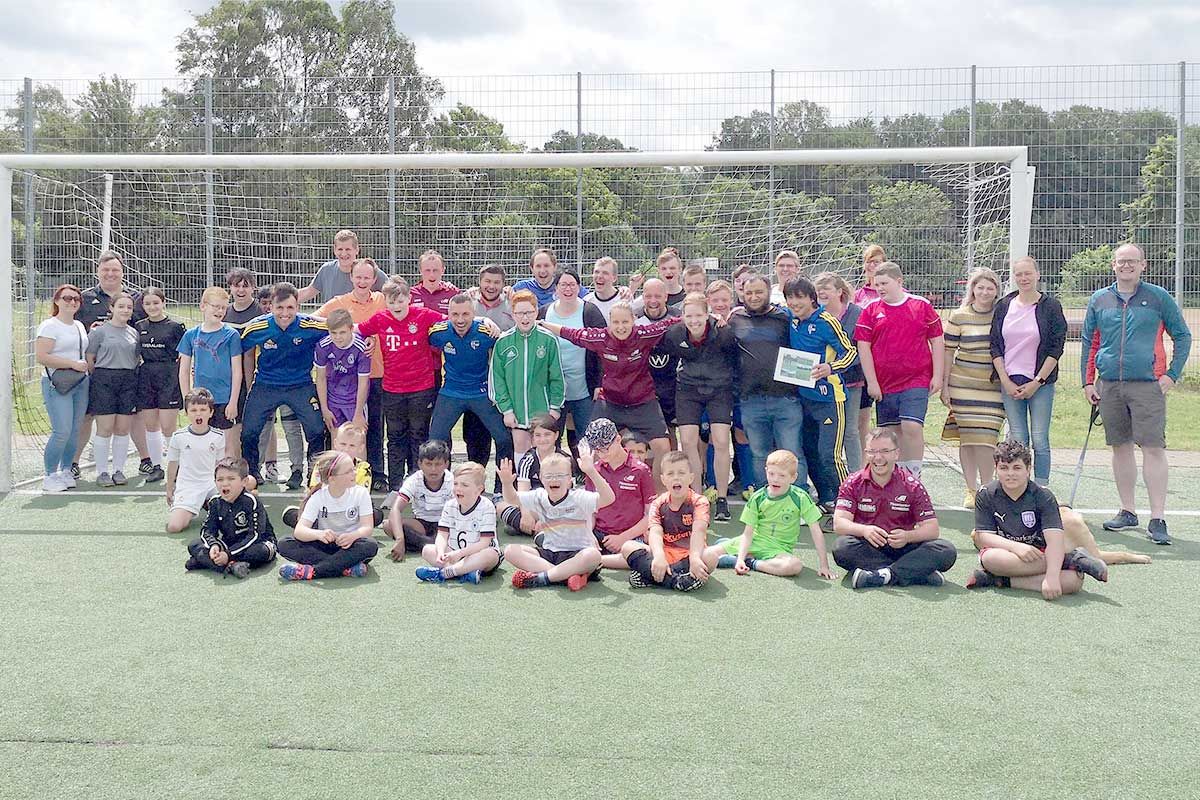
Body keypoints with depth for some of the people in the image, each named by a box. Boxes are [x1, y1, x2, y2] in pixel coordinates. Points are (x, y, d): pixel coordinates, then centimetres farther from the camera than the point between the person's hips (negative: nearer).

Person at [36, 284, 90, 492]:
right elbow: (41, 356, -16)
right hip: (57, 384, -7)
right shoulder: (49, 326, -6)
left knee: (75, 430, 7)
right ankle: (50, 476, 0)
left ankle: (66, 471, 18)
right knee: (62, 431, -12)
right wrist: (72, 364, -17)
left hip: (81, 383, 7)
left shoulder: (80, 325, 17)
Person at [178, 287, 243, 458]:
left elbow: (237, 371, -4)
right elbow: (184, 371, 9)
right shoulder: (191, 335, 4)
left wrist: (233, 401, -8)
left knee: (227, 444, 2)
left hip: (224, 400, -3)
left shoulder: (231, 335, -4)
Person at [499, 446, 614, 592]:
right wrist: (507, 483, -6)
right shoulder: (539, 497, 5)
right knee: (511, 551, -16)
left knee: (593, 555, -38)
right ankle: (566, 576, -27)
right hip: (549, 553, 5)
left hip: (577, 553, -5)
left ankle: (541, 578, -26)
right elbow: (512, 499, 17)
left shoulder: (579, 497, -11)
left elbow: (608, 498, -27)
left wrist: (591, 472, -41)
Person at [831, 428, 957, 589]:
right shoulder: (854, 483, 0)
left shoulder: (912, 485, 1)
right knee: (842, 547, -34)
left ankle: (882, 575, -33)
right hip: (867, 548, -1)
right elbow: (839, 524, -12)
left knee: (946, 550, -22)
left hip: (902, 548, 1)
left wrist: (907, 536, -26)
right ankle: (919, 573, -30)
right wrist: (864, 530, -33)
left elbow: (932, 528, -5)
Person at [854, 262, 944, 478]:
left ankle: (913, 476, -1)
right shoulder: (871, 311, 4)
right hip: (884, 384, 2)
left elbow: (937, 341, 6)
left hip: (917, 381, -2)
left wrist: (937, 376, 0)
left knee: (912, 427, -14)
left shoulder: (922, 306, 3)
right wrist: (872, 381, -4)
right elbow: (863, 347, 1)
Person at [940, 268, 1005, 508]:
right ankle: (971, 489, 12)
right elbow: (947, 352, 3)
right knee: (967, 437, 3)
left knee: (986, 437, -6)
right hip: (963, 385, 0)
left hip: (994, 386, 0)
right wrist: (944, 385, 1)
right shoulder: (959, 316, 1)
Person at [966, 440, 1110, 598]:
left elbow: (1054, 539, -20)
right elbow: (984, 536, -9)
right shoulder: (986, 495, -3)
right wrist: (1016, 546, -27)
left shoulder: (1043, 496, -8)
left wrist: (1051, 578, -35)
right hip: (1006, 553, 2)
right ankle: (1070, 559, -24)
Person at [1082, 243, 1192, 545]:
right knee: (1121, 447, 10)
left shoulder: (1158, 297, 4)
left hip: (1147, 385, -3)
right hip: (1109, 385, 3)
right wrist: (1087, 381, 9)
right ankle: (1128, 512, 21)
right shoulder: (1099, 300, 11)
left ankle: (1157, 520, -5)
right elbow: (1088, 342, 15)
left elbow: (1182, 336, 8)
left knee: (1153, 449, -8)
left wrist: (1172, 374, -1)